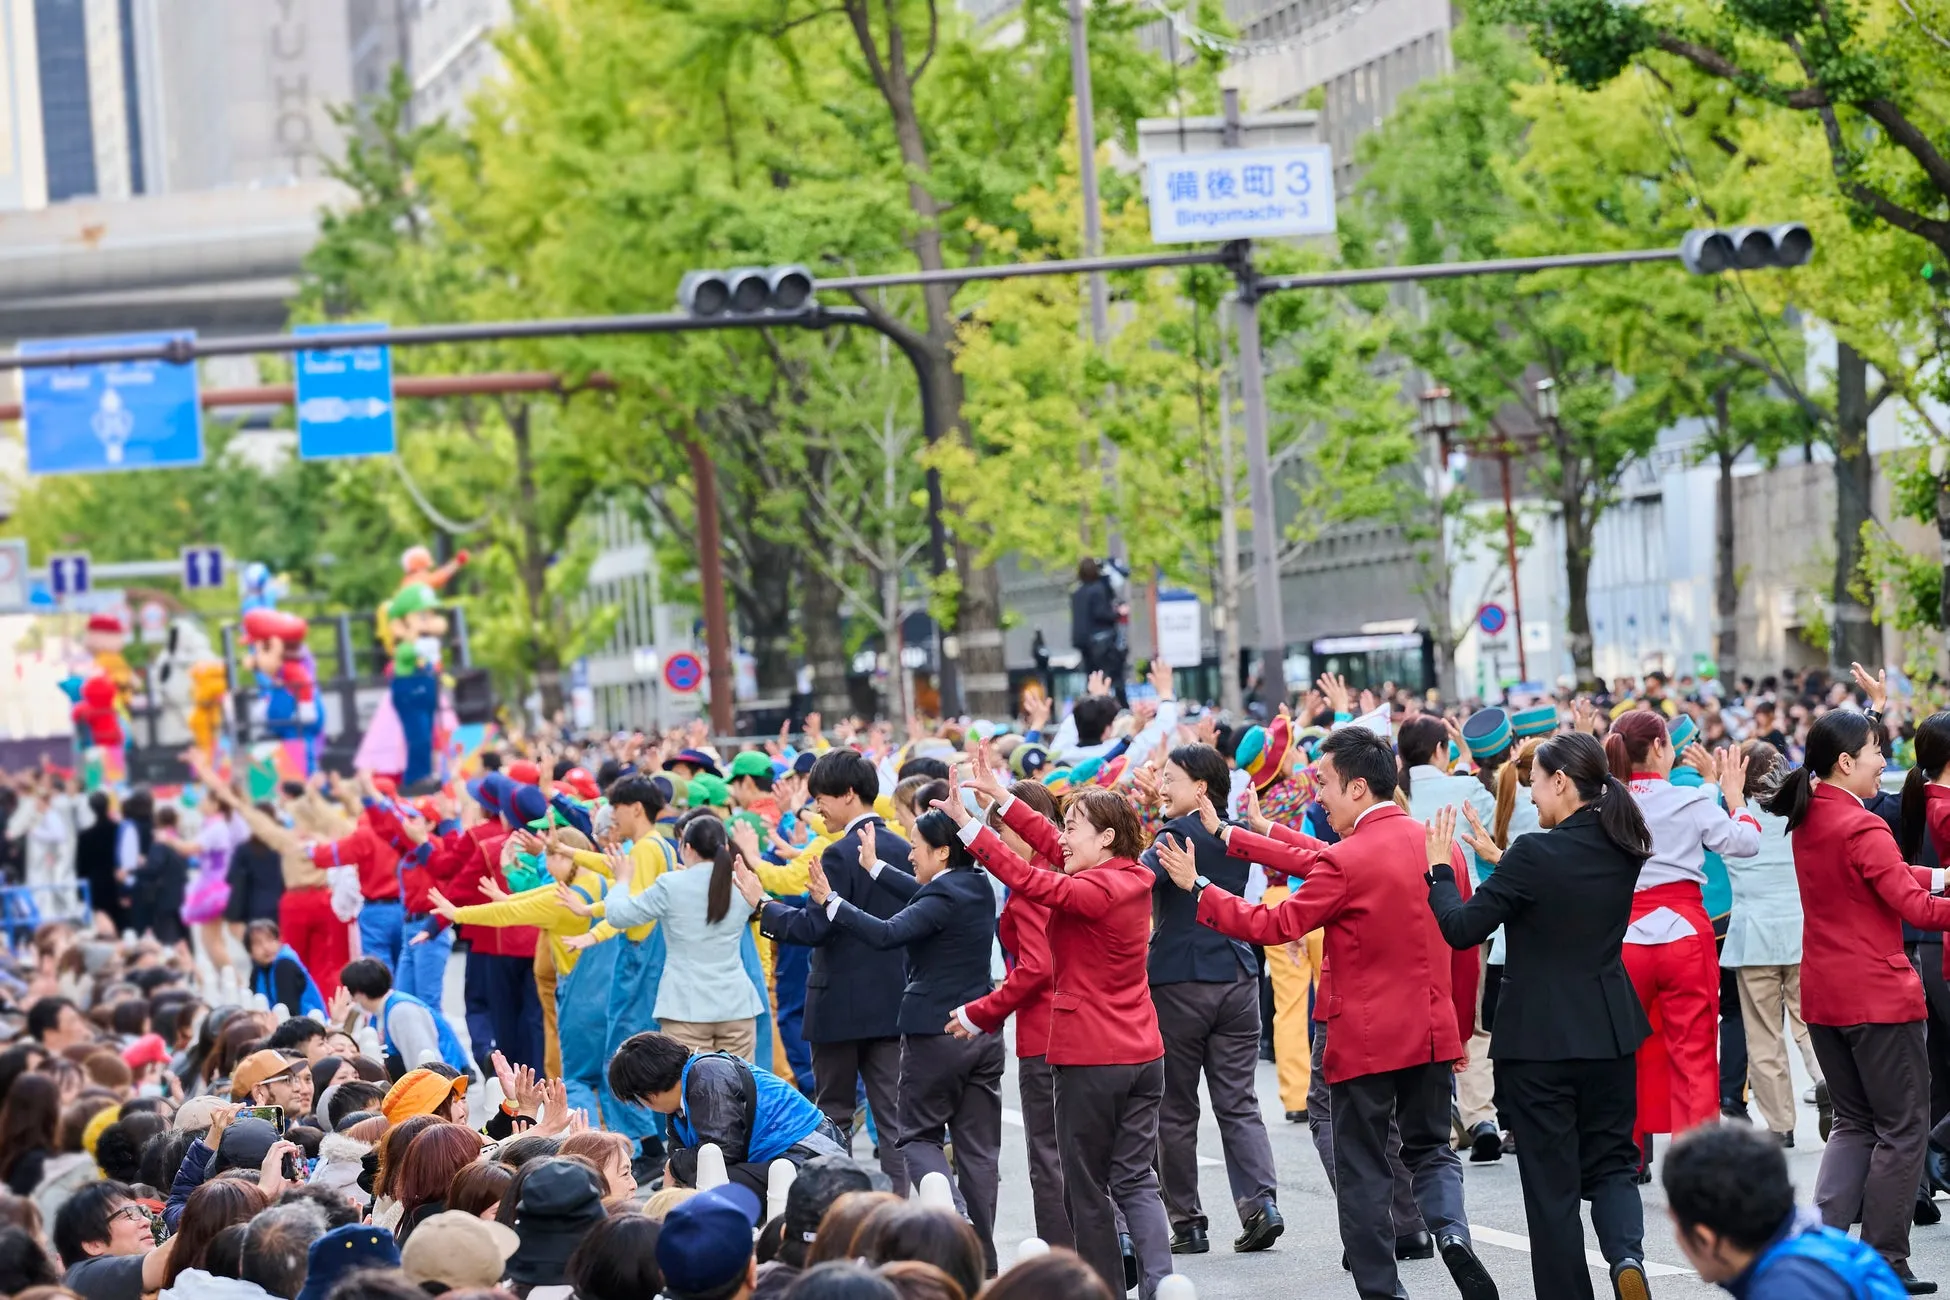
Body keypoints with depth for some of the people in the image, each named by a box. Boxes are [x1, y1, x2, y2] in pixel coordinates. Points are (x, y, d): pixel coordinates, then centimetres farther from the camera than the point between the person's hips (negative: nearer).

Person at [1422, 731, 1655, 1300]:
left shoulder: (1536, 854, -18)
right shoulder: (1623, 851, 2)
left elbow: (1461, 928, -14)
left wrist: (1439, 868, 1)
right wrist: (1502, 860, 21)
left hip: (1540, 1039, -5)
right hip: (1609, 1033, 5)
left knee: (1552, 1178, 4)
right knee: (1611, 1160, 15)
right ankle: (1626, 1251, -11)